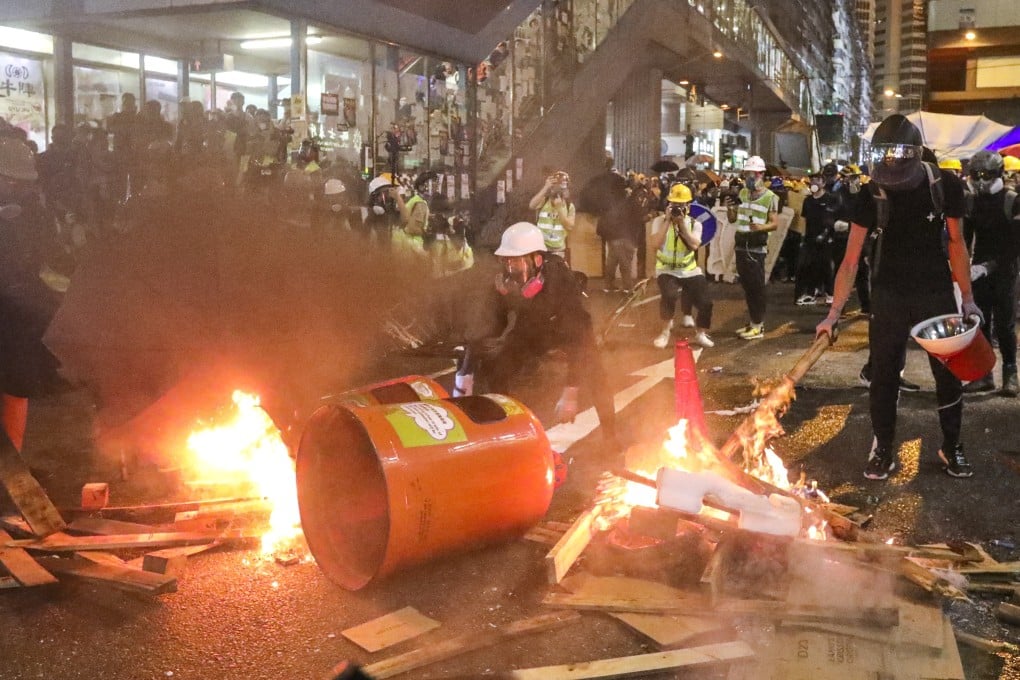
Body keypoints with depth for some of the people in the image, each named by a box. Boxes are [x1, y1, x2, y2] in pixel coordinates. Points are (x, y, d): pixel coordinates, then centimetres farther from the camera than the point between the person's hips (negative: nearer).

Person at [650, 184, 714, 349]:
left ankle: (700, 334, 23)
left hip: (690, 270, 3)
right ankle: (667, 327, -3)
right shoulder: (660, 221, -5)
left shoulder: (694, 224, 0)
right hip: (666, 270, -3)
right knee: (670, 295, -32)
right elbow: (656, 244, -22)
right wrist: (668, 221, -22)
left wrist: (682, 223, -22)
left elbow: (694, 245, -19)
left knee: (705, 303, -6)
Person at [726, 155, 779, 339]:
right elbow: (732, 219, 14)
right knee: (746, 285, 10)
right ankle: (753, 322, 20)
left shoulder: (770, 197, -6)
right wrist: (729, 208, -7)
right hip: (740, 245, 6)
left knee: (757, 286, -5)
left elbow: (775, 224, -11)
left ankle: (759, 326, -2)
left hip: (757, 247, -6)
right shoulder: (741, 193, 11)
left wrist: (761, 227, -30)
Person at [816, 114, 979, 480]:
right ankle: (883, 450, 16)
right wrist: (834, 313, -18)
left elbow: (956, 242, 1)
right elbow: (851, 259, -13)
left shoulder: (946, 185, -11)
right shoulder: (873, 194, -13)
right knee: (883, 375, 2)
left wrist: (967, 297, -2)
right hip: (889, 294, 0)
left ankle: (952, 447, 23)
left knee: (949, 372, 6)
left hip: (936, 292, 1)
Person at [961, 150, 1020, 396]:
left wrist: (990, 265, -21)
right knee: (979, 322, 3)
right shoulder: (970, 201, 3)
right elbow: (963, 238, 7)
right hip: (979, 270, 4)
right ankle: (984, 374, 9)